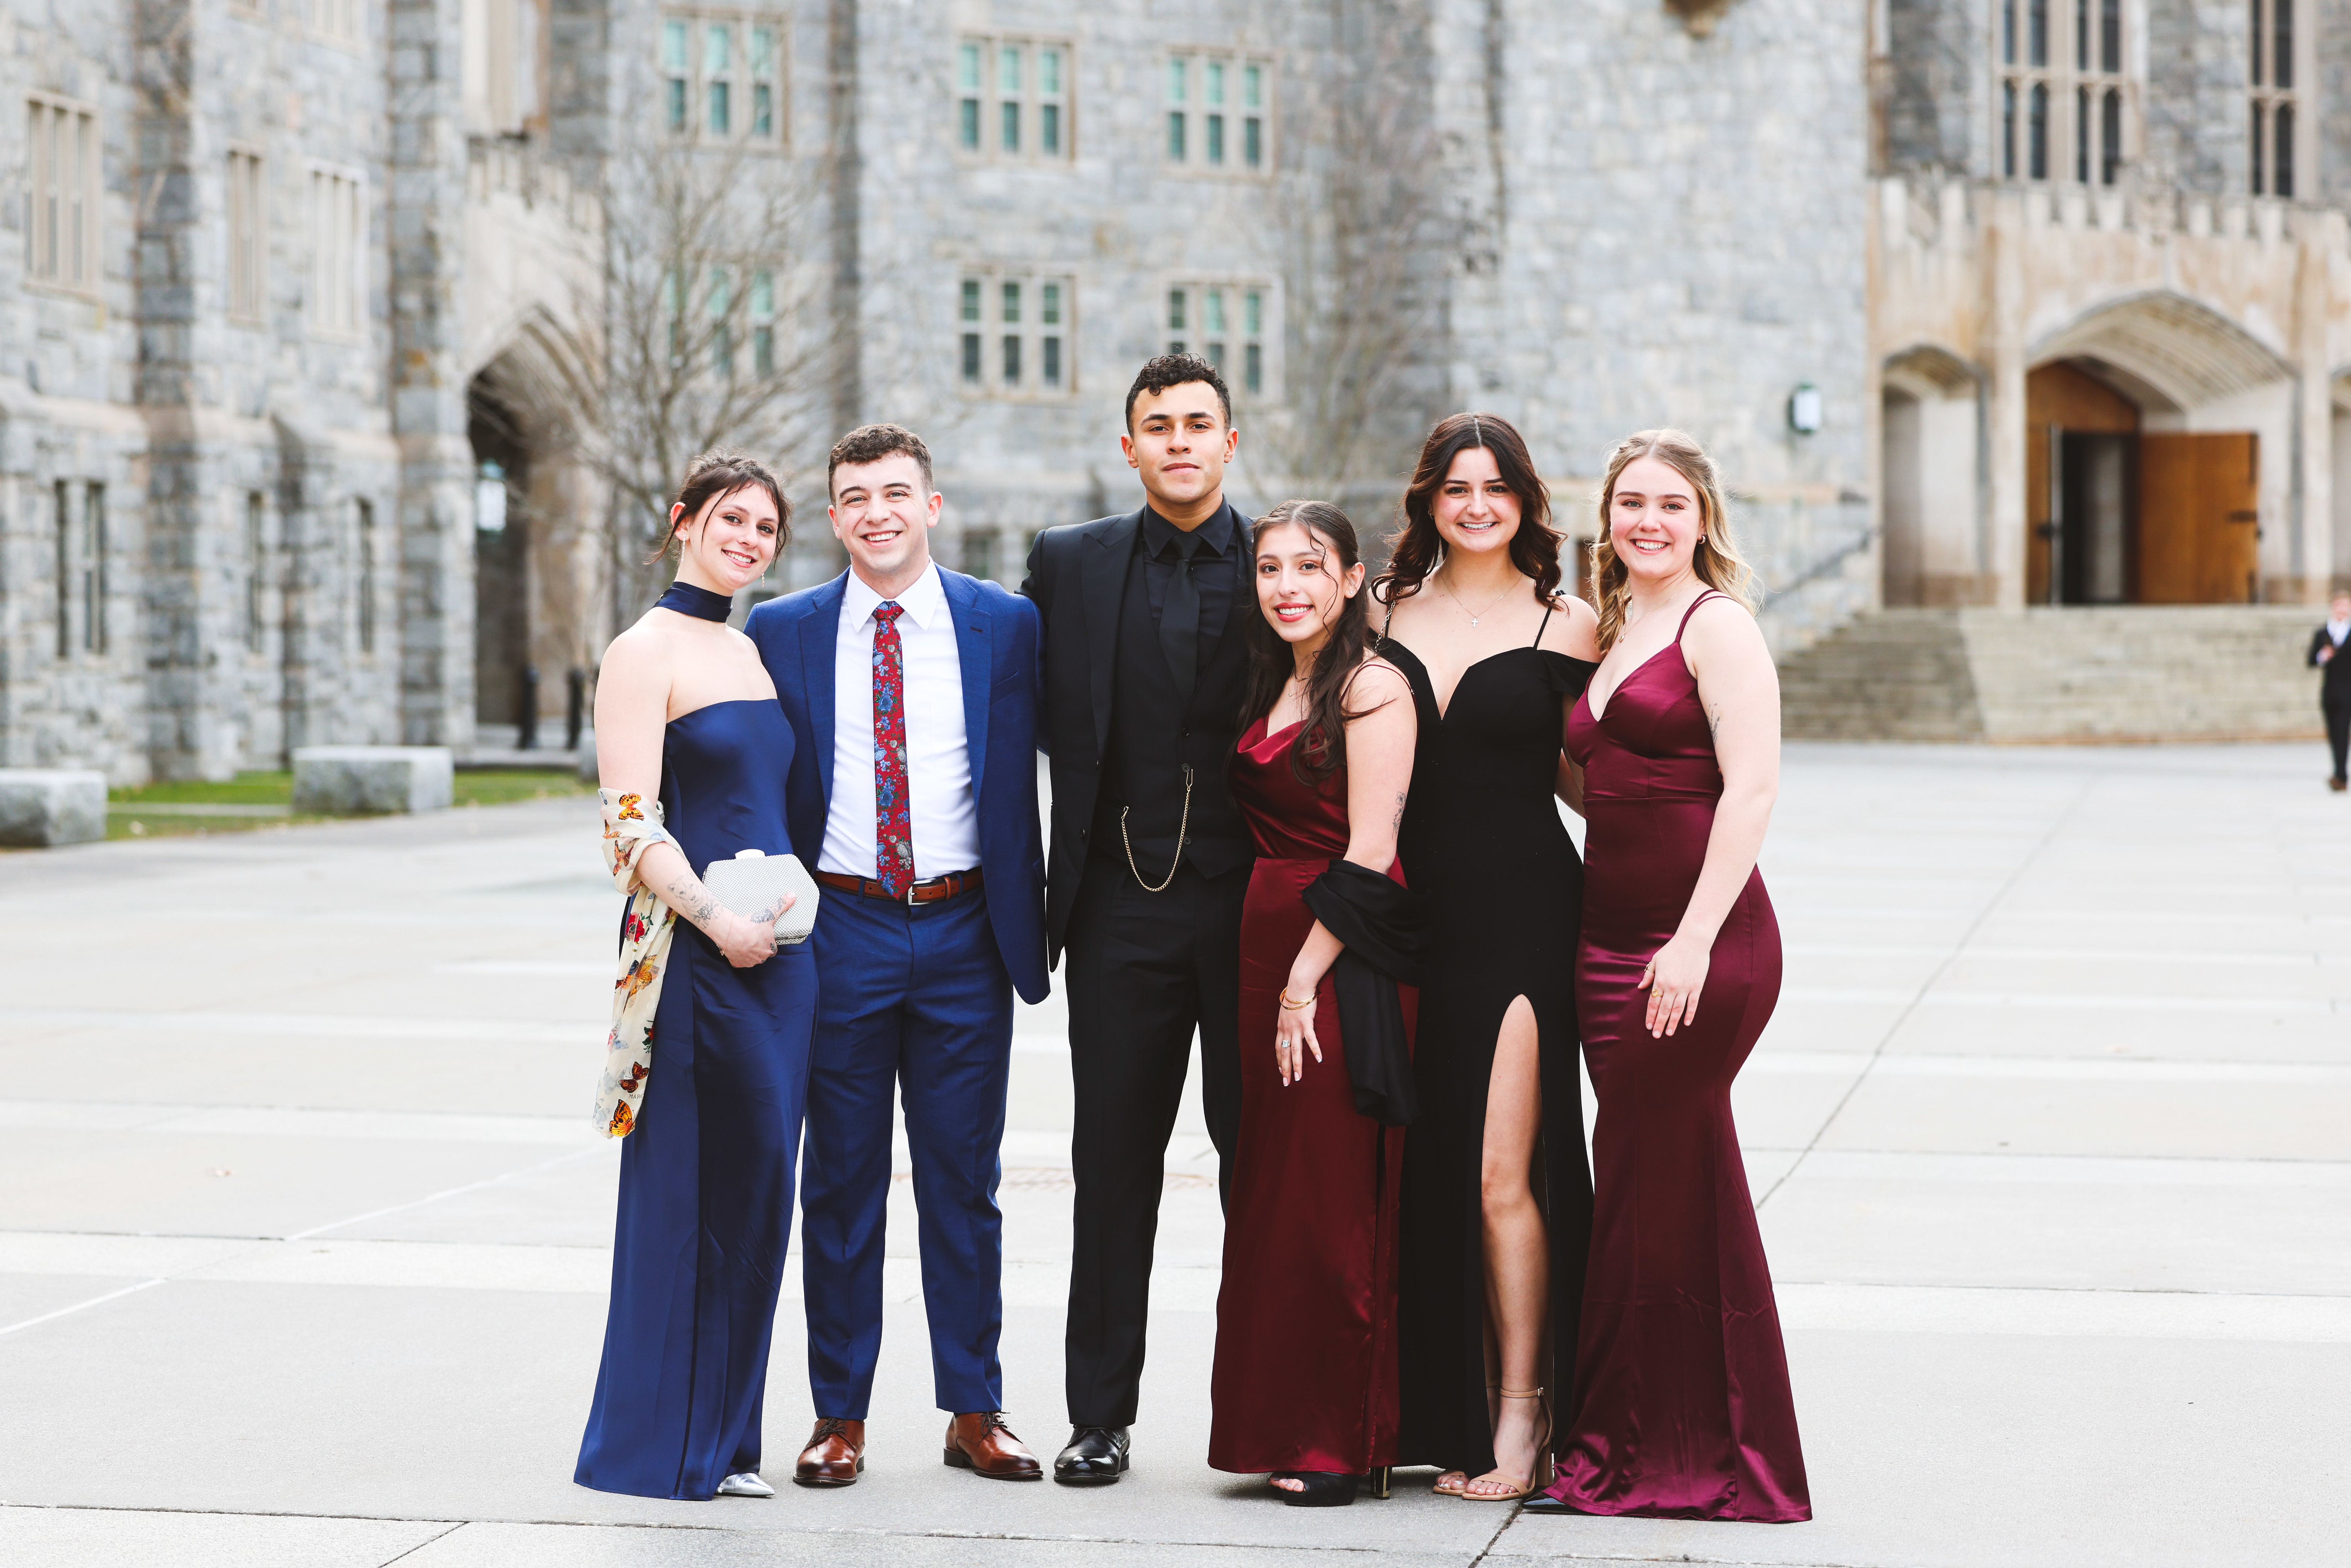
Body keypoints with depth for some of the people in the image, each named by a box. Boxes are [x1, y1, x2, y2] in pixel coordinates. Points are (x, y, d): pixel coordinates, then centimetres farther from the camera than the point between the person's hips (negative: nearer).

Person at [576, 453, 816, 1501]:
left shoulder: (756, 653, 17)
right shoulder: (644, 653, -6)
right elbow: (631, 824, -13)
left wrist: (794, 910, 10)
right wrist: (717, 921, -19)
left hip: (777, 943, 7)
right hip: (694, 944, -7)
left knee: (756, 1187, 8)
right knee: (686, 1186, -4)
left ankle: (723, 1438, 16)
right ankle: (666, 1443, 5)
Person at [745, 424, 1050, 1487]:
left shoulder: (1004, 625, 3)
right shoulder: (783, 632, 4)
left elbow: (1021, 783, 5)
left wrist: (1027, 928, 0)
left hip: (964, 932, 0)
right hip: (841, 931, 0)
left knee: (964, 1182, 6)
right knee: (840, 1184, 5)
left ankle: (974, 1411, 14)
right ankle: (840, 1415, 13)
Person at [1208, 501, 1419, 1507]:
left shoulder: (1372, 687, -10)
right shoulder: (1272, 687, 16)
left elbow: (1369, 853, -15)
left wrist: (1307, 977, -17)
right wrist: (1271, 972, 9)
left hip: (1343, 962, -8)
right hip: (1267, 950, 8)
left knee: (1333, 1197, -4)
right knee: (1272, 1194, 10)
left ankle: (1346, 1443, 4)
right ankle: (1291, 1430, 18)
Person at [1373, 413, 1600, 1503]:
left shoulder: (1564, 627, 2)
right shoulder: (1386, 615, 11)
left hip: (1521, 912, -3)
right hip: (1410, 913, 3)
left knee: (1502, 1173, -7)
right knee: (1428, 1169, 6)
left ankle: (1518, 1417, 0)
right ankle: (1447, 1412, 15)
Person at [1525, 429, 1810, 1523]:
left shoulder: (1716, 625, -6)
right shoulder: (1615, 633, 19)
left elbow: (1751, 789, -15)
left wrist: (1696, 940, -21)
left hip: (1699, 948, -8)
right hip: (1608, 943, 8)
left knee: (1648, 1191, -3)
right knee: (1683, 1191, 12)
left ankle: (1642, 1448, 7)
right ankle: (1691, 1453, 19)